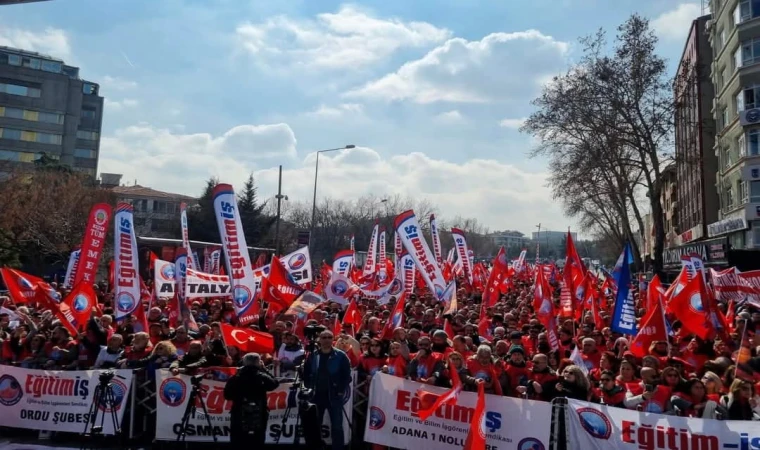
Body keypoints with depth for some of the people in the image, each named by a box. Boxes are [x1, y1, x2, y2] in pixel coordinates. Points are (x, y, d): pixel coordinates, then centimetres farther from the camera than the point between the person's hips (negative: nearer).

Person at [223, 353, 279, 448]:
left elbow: (227, 395, 4)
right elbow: (275, 383, 11)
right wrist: (263, 369, 11)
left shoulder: (235, 378, -5)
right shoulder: (263, 378, -8)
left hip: (238, 419, 1)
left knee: (237, 446, 10)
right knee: (257, 445, 7)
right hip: (258, 420, -1)